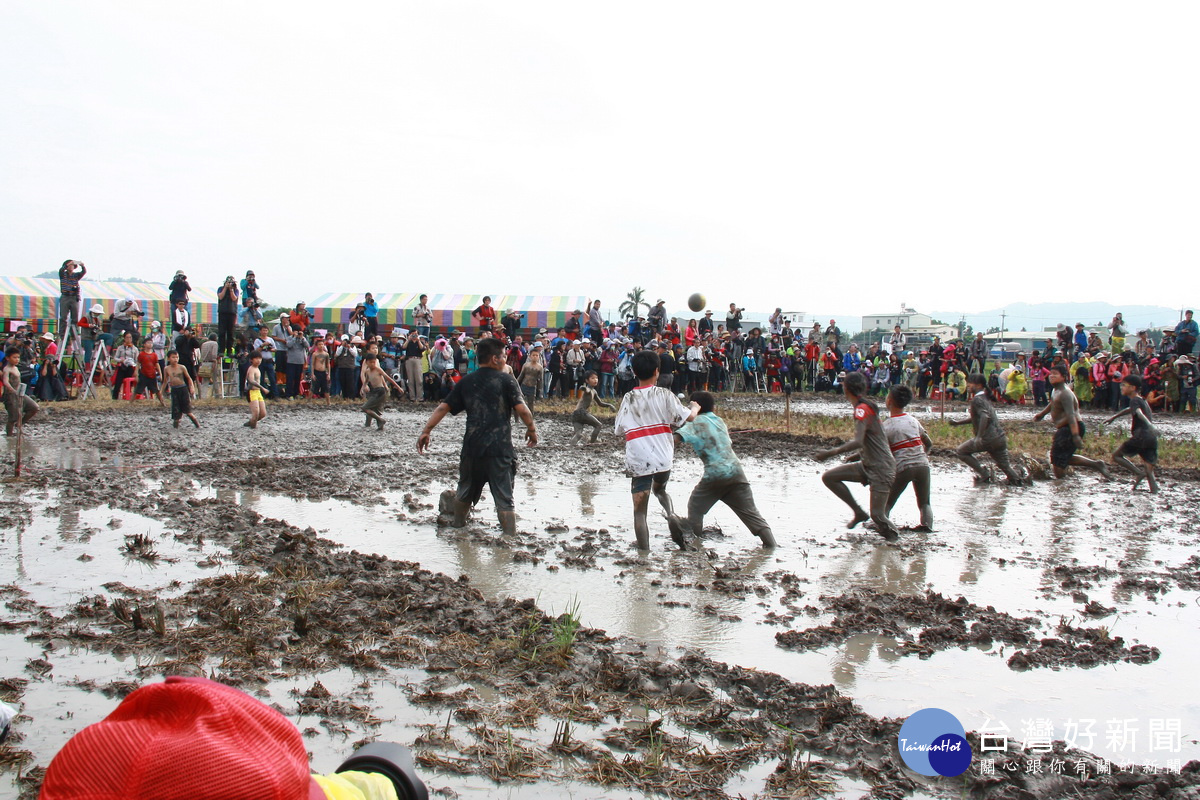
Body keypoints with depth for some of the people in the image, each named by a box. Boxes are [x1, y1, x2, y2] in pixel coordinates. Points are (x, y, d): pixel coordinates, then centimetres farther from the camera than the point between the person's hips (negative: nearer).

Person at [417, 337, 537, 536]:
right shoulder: (506, 380, -3)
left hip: (472, 447, 4)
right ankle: (510, 536, -2)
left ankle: (457, 524, 40)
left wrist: (427, 431, 9)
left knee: (465, 491, 23)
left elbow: (443, 407, 7)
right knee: (504, 497, -1)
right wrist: (531, 429, 3)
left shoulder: (466, 382, 10)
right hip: (500, 448, -4)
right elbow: (521, 409, -13)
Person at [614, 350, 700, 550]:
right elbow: (688, 417, -4)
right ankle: (672, 515, 6)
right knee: (659, 489, 32)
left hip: (638, 462, -1)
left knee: (640, 510, 3)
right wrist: (696, 408, 17)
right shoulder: (664, 395, -2)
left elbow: (619, 430, 7)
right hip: (663, 458, 1)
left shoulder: (627, 399, 3)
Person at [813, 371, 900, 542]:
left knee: (877, 515, -10)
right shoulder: (865, 406, 10)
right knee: (829, 477, 1)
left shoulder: (862, 409, -19)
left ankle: (893, 534, 18)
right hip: (867, 465, 9)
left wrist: (831, 453, -30)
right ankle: (859, 512, 9)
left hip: (881, 468, -9)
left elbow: (858, 442, -31)